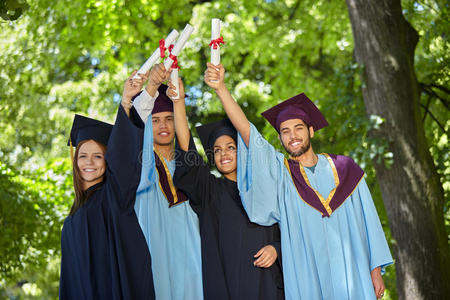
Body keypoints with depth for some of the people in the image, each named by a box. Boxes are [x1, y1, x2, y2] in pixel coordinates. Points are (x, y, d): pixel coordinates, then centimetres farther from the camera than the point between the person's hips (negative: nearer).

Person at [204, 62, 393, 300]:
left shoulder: (343, 170, 6)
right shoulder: (278, 172, 3)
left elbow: (366, 221, 8)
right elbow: (245, 130, -9)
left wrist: (375, 270, 4)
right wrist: (220, 88, -20)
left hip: (351, 278, 1)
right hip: (306, 280, -1)